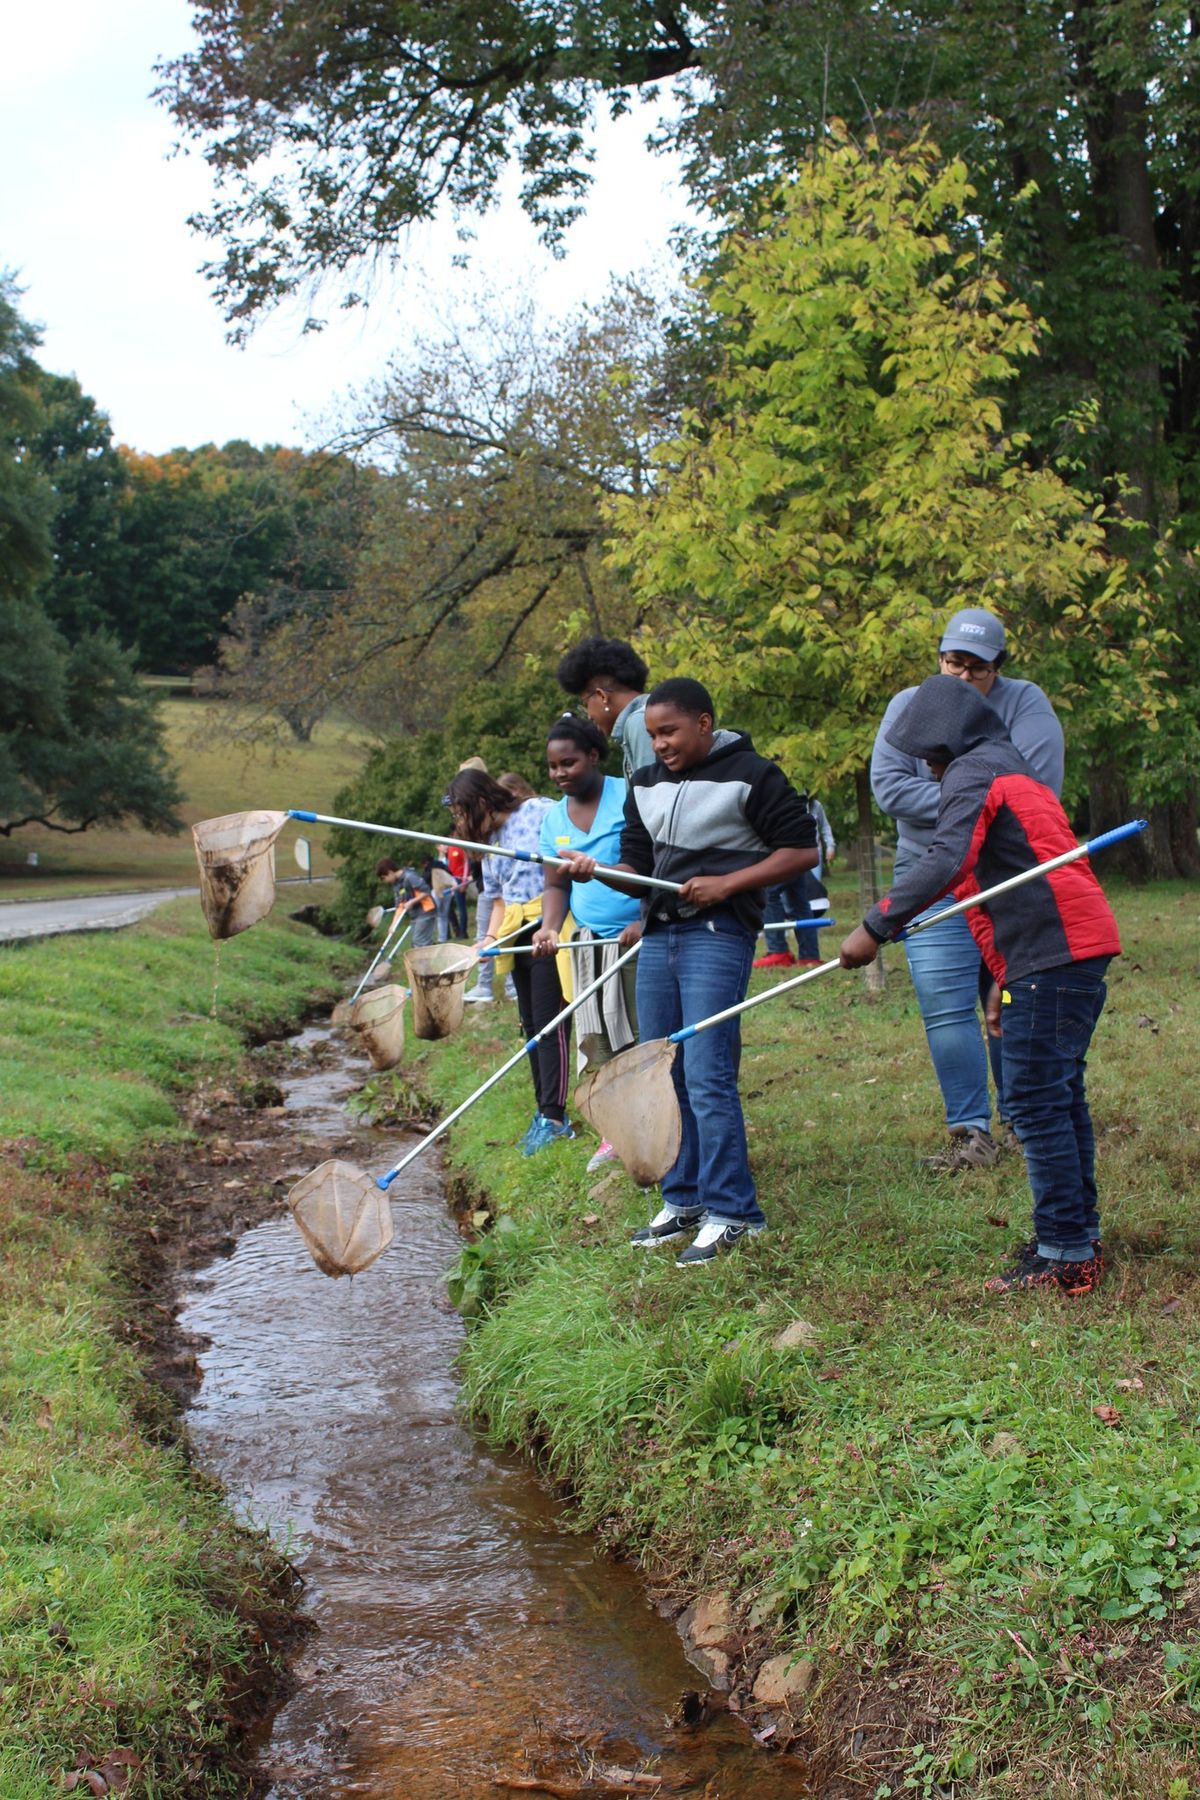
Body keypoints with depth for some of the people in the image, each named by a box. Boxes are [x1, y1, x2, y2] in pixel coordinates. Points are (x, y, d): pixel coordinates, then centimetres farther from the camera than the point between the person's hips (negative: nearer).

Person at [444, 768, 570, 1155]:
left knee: (549, 1025, -10)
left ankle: (553, 1116, -8)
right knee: (532, 1027, 9)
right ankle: (547, 1113, 15)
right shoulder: (489, 844, 17)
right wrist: (490, 939, 0)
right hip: (519, 939, 8)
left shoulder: (540, 812, -7)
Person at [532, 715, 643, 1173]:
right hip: (590, 943, 6)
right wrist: (550, 927, -7)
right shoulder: (554, 818, 10)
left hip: (641, 938, -6)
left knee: (647, 1036, -5)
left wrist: (648, 921, -20)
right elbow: (556, 884, 13)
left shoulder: (629, 798, -10)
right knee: (597, 1041, 8)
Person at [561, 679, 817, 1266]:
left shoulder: (751, 774, -5)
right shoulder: (645, 785, 15)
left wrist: (726, 883, -14)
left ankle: (730, 1213, -4)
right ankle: (683, 1202, 20)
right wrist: (595, 871, -5)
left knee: (706, 1076, -12)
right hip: (659, 935, 7)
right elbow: (638, 868, 16)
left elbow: (802, 849, -6)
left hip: (717, 934, -7)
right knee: (664, 1077, 9)